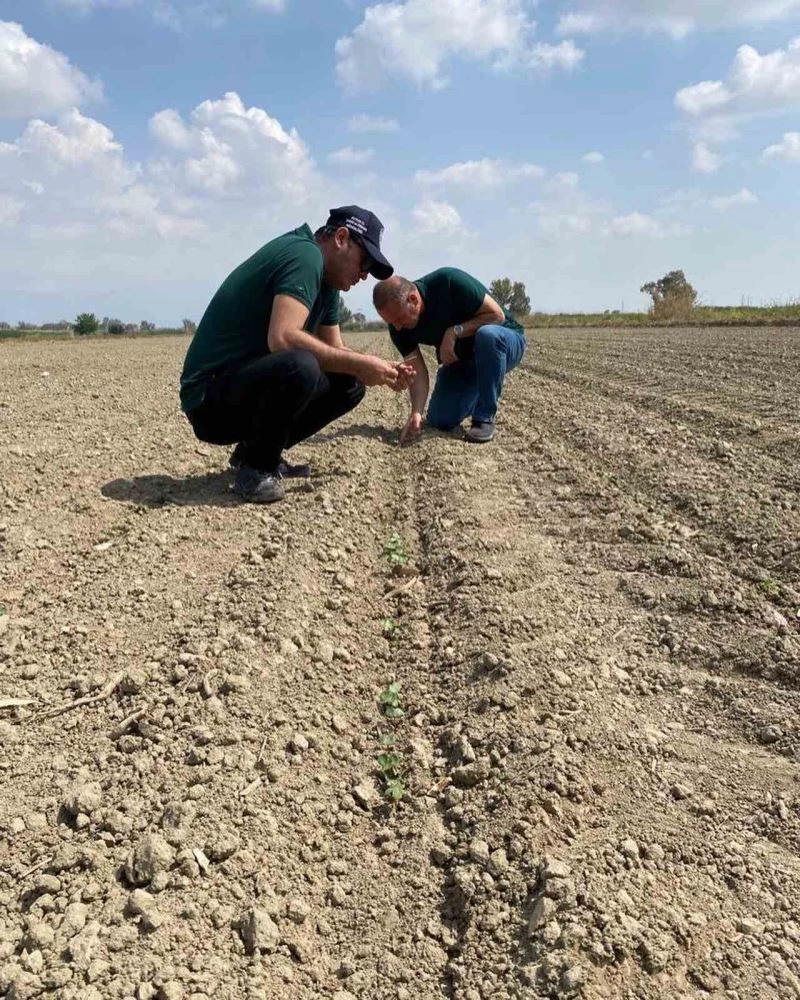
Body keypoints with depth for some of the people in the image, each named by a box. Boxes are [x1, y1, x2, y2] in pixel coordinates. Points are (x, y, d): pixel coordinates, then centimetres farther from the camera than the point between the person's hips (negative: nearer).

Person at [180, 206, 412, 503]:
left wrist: (380, 370, -1)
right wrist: (358, 364, -23)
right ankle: (256, 467, -10)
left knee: (349, 384, 4)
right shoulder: (304, 255, -17)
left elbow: (335, 351, 16)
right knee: (300, 365, -35)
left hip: (253, 384, 10)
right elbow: (282, 338, -31)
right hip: (209, 400, -10)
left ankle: (257, 450, 11)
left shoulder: (327, 282, 13)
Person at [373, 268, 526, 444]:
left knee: (487, 334, -40)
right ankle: (474, 396, 27)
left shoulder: (449, 282, -31)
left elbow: (497, 315, -25)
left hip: (503, 339, -5)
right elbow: (416, 370, -17)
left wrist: (455, 332, -32)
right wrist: (416, 412, -32)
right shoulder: (399, 326, -15)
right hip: (461, 359, 5)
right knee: (439, 420, -6)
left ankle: (484, 418, -24)